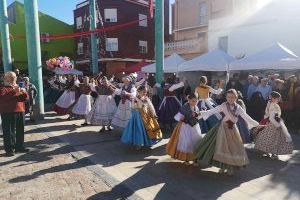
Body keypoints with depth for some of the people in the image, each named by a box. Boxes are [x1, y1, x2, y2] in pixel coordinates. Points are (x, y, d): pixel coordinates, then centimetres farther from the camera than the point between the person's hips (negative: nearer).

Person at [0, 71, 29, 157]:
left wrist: (24, 93, -8)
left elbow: (26, 98, 14)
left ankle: (19, 147, 20)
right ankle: (9, 149, 4)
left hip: (20, 111, 6)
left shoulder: (18, 87, 20)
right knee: (9, 132, -3)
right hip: (7, 113, -6)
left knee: (20, 131, 10)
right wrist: (13, 91, -23)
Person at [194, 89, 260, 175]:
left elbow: (246, 117, 5)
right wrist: (201, 113, -24)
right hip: (224, 128, -3)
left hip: (233, 129, 3)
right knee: (222, 147, -2)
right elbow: (213, 111, -13)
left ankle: (230, 168, 21)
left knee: (233, 148, 5)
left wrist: (256, 124, 5)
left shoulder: (238, 108, 1)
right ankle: (222, 167, 15)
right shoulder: (223, 106, -7)